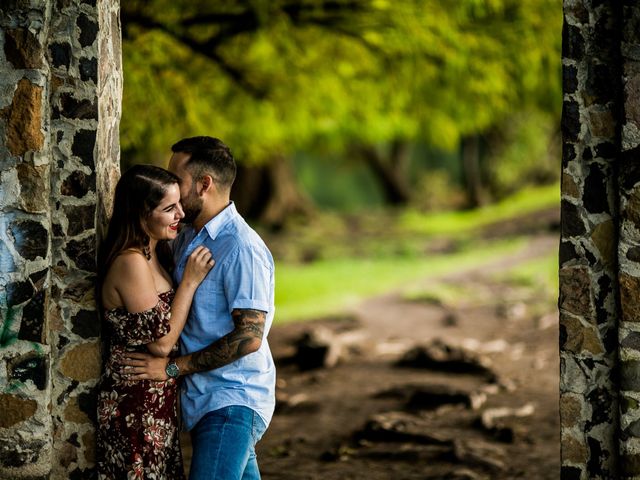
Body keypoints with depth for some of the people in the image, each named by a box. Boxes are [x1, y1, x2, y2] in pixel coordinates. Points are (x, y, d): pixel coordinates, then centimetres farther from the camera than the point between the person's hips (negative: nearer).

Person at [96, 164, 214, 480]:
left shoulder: (150, 255, 10)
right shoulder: (131, 263, -20)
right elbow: (161, 342, -19)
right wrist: (190, 281, -15)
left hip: (156, 401, 10)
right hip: (136, 403, -10)